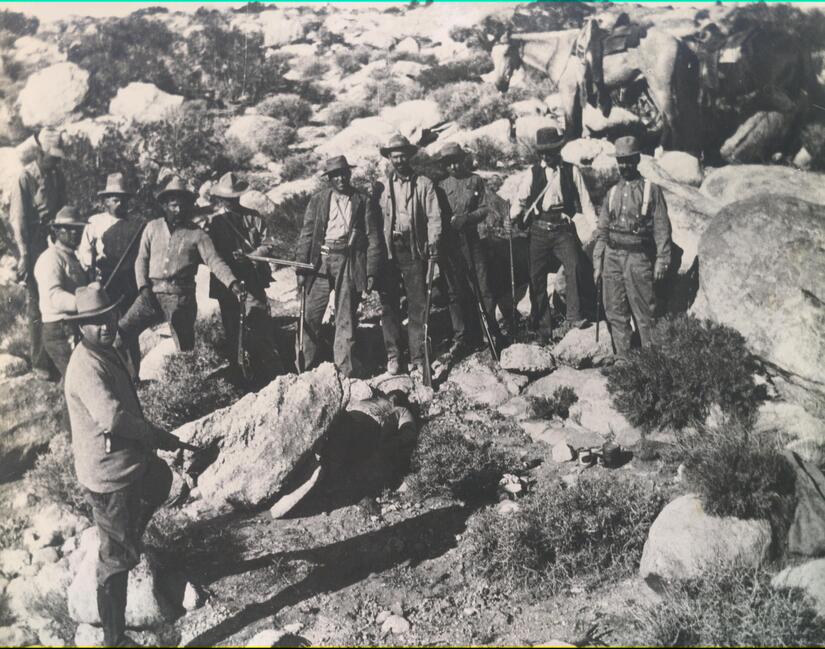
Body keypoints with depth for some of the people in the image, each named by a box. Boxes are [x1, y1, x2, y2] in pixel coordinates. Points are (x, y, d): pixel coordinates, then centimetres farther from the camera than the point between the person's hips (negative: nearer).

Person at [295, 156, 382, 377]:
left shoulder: (363, 201, 4)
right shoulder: (318, 200, 7)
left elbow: (373, 238, 3)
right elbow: (306, 234, 6)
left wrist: (371, 272, -2)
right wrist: (301, 267, 0)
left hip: (350, 261, -1)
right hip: (321, 260, 1)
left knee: (346, 315, 4)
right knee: (312, 314, 3)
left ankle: (346, 365, 13)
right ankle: (307, 361, 17)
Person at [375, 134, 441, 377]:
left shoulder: (424, 184, 7)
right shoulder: (381, 186, 10)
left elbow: (434, 216, 1)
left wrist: (433, 243, -12)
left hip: (414, 250, -1)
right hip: (388, 250, 2)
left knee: (418, 306, -1)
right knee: (389, 306, 4)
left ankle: (417, 359, 3)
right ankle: (393, 357, 13)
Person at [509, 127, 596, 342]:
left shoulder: (571, 171, 5)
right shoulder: (533, 173, 6)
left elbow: (584, 200, 5)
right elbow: (521, 200, 5)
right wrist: (512, 218, -14)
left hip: (564, 230, -1)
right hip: (539, 231, 1)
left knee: (575, 267, -24)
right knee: (537, 278, 2)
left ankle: (574, 317, -20)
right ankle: (542, 329, 11)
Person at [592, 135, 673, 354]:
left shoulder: (651, 189, 1)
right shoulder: (612, 192, 14)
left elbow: (662, 228, -2)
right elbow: (602, 230, 15)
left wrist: (661, 260, -8)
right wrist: (597, 263, 9)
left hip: (638, 257, -4)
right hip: (612, 256, 4)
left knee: (644, 312, -3)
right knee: (615, 312, 5)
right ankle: (623, 357, 13)